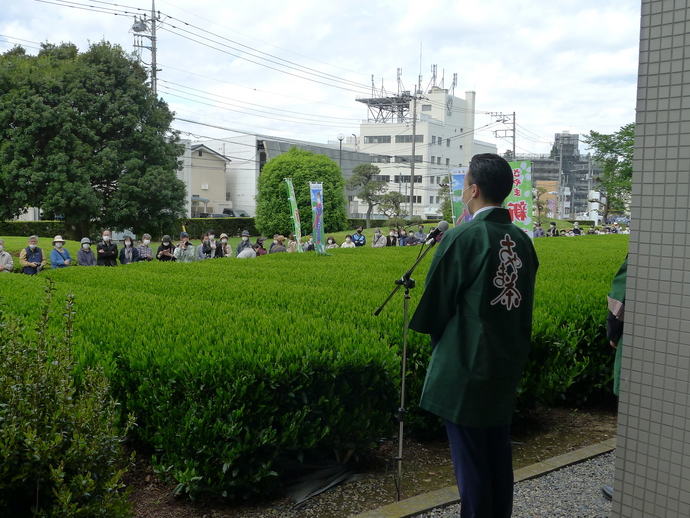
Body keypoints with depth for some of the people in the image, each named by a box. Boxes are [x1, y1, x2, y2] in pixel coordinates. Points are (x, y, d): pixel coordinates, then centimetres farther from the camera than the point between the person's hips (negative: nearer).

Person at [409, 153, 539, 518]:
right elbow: (524, 303, 10)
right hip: (507, 366, 7)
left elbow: (435, 303, -8)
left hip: (467, 368, -7)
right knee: (499, 457, 18)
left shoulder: (462, 238, -17)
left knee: (470, 460, 4)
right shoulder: (522, 241, 2)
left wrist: (430, 329, 11)